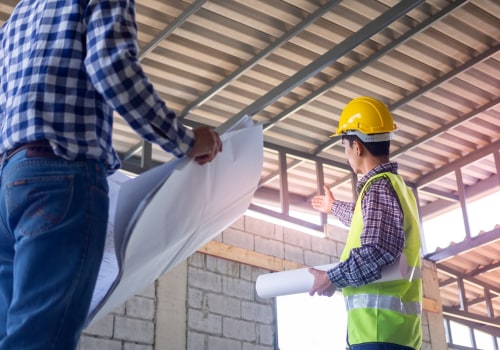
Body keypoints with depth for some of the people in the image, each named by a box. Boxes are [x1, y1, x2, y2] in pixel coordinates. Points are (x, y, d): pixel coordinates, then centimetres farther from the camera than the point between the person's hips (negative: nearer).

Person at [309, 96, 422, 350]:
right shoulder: (395, 184, 20)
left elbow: (379, 249, -27)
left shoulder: (379, 187, -11)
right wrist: (334, 207, 59)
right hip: (392, 321, 10)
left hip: (380, 324, -10)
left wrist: (333, 278, -16)